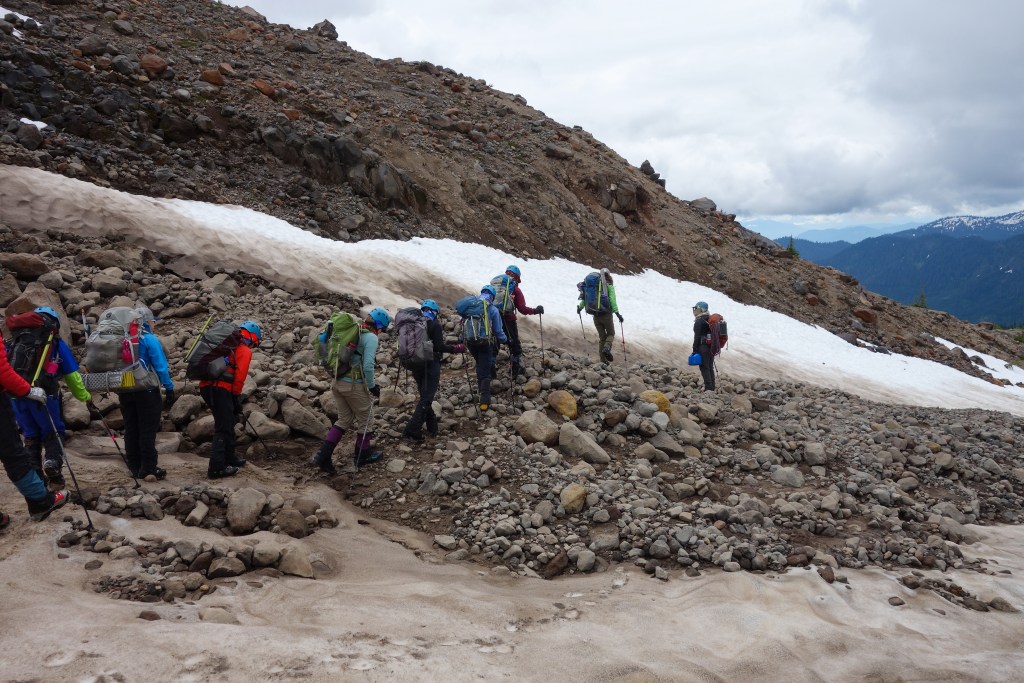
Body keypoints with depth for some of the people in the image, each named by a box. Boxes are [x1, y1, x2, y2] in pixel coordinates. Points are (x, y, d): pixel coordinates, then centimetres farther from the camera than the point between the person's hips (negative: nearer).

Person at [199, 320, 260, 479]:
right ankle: (216, 468, -7)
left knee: (227, 424, 21)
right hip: (220, 389, -9)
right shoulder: (245, 351, 1)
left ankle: (229, 458, 33)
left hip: (206, 385, 9)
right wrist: (237, 398, -1)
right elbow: (239, 377, -9)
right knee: (223, 428, -4)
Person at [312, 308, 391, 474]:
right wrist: (372, 386, -8)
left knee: (344, 420, 18)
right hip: (355, 385, -7)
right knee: (364, 419, 15)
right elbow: (368, 365, -21)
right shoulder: (371, 337, -13)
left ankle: (323, 455, 8)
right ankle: (362, 455, 30)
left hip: (337, 382, 7)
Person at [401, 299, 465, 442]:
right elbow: (439, 347, -16)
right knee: (426, 398, -4)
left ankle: (432, 426, 25)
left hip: (415, 365, 6)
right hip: (430, 365, -6)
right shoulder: (435, 325, -10)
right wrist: (456, 348, -2)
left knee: (424, 396, 19)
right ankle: (412, 430, -13)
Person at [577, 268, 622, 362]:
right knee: (611, 334, 15)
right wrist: (617, 313, -18)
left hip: (595, 316, 4)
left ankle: (603, 358, 7)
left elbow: (585, 297, 13)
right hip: (606, 315, -4)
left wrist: (580, 307, 29)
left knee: (602, 337, 14)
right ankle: (607, 347, -15)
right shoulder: (609, 285, -3)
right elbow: (612, 300, -14)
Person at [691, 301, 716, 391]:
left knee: (704, 368, -6)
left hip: (703, 347, -9)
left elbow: (697, 337, -16)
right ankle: (712, 387, 14)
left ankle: (708, 388, -11)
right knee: (710, 368, 12)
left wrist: (695, 350, -13)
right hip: (712, 347, 9)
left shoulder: (699, 321, -12)